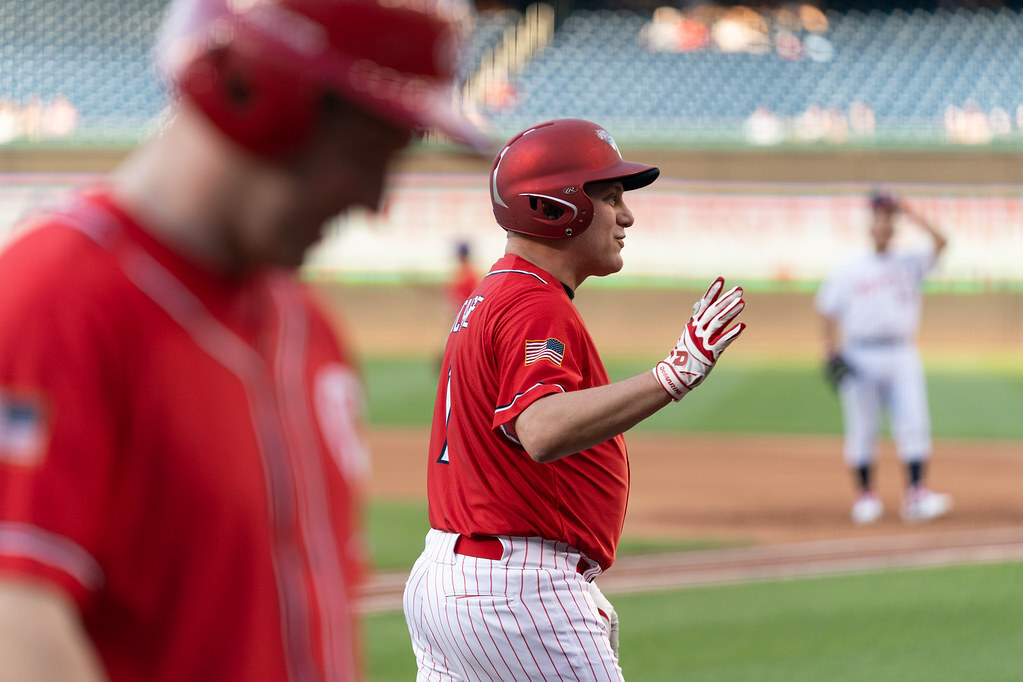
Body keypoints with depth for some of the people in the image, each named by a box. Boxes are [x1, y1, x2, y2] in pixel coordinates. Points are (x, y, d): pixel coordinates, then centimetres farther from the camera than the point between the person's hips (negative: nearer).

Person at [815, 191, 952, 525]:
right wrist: (831, 350, -3)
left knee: (913, 423, -11)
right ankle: (865, 495, 10)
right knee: (861, 429, 0)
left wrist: (911, 215, -8)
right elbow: (828, 310, 9)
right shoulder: (848, 271, 8)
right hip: (860, 357, -1)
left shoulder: (910, 263, 10)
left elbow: (940, 242, -5)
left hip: (902, 356, 1)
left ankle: (916, 493, -16)